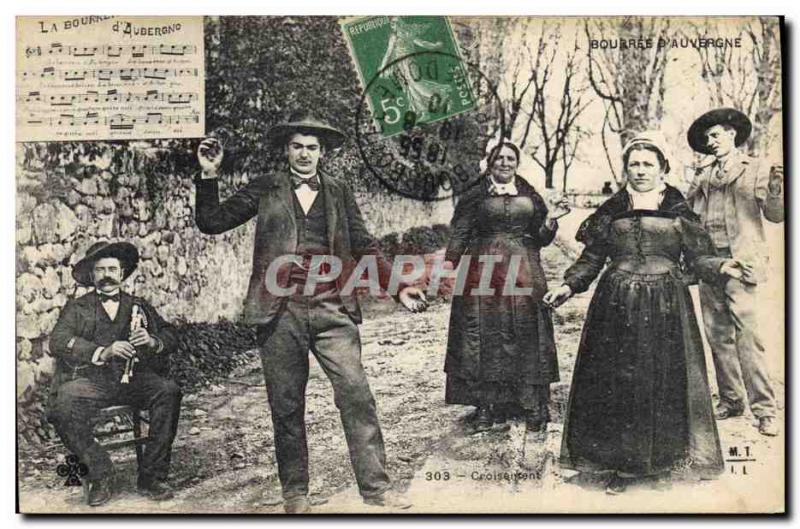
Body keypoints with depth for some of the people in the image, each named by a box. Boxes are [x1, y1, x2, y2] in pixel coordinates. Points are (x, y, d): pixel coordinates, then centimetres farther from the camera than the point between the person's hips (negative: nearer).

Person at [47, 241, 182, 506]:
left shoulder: (140, 306, 23)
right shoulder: (77, 308, 17)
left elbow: (170, 337, 13)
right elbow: (58, 342, -2)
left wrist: (152, 341, -12)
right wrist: (102, 352, -17)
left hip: (133, 378, 1)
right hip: (90, 380, -1)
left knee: (169, 391, -28)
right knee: (63, 406, -32)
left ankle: (151, 476, -20)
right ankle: (100, 474, -12)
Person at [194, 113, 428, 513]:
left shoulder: (339, 194, 12)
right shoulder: (265, 190, 9)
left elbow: (365, 247, 11)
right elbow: (211, 222, 6)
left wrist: (399, 287, 2)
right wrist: (209, 175, -5)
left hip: (332, 311, 1)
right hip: (281, 313, -1)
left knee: (356, 395, -6)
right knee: (287, 406, 6)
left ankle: (375, 486, 3)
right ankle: (295, 492, 19)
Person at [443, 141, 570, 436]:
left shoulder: (530, 196, 12)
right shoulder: (475, 196, 6)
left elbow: (541, 239, 13)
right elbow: (459, 237, 4)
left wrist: (550, 220, -5)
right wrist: (448, 267, -7)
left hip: (523, 274, 1)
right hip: (484, 273, -1)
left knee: (527, 336, 0)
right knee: (485, 337, -2)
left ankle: (534, 409, 7)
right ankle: (487, 408, 6)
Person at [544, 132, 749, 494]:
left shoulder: (679, 211, 5)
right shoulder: (610, 211, 8)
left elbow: (697, 258, 3)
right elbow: (591, 258, 9)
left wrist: (721, 267, -17)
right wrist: (568, 286, -4)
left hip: (666, 308, -1)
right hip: (617, 307, 1)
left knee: (665, 383, 2)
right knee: (616, 383, 0)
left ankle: (661, 459, 18)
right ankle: (620, 465, 11)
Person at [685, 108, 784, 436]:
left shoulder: (754, 170, 4)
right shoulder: (704, 176, 18)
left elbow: (775, 215, -3)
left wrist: (775, 189, -20)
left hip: (739, 261, -5)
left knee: (746, 333, -12)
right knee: (717, 334, 7)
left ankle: (764, 409, -7)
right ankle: (731, 400, 19)